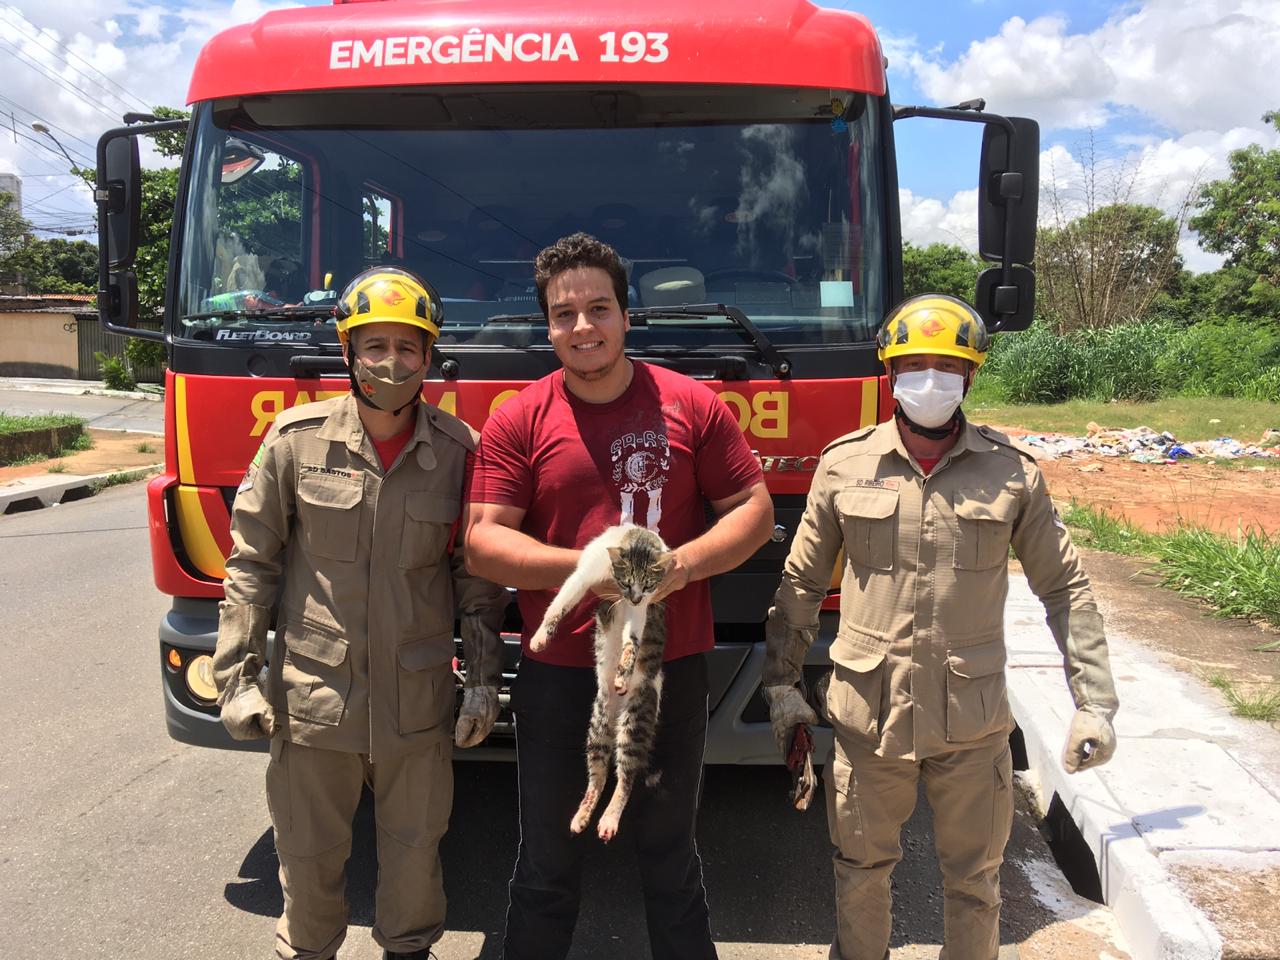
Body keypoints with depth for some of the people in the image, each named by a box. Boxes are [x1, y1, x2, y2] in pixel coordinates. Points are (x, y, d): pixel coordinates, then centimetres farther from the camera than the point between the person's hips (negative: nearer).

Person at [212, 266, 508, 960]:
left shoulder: (457, 450, -4)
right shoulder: (297, 439, -6)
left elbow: (477, 577, 3)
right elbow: (251, 565, 0)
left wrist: (484, 678, 1)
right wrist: (237, 677, -2)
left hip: (418, 700, 1)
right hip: (311, 696, 0)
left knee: (414, 849, 18)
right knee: (308, 856, 16)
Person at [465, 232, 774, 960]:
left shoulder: (692, 405, -2)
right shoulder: (518, 421, -2)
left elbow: (755, 512, 1)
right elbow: (483, 543, -6)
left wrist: (682, 563, -16)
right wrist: (584, 565, -19)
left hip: (673, 670, 0)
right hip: (558, 674, 0)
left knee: (671, 856, 18)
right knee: (548, 865, 17)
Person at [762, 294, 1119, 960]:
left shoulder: (1012, 473, -3)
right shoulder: (844, 466, -3)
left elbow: (1064, 589, 3)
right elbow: (800, 582, 4)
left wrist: (1094, 702, -1)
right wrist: (782, 683, 3)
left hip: (973, 722, 0)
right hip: (867, 714, 0)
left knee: (973, 882, 17)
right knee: (861, 872, 17)